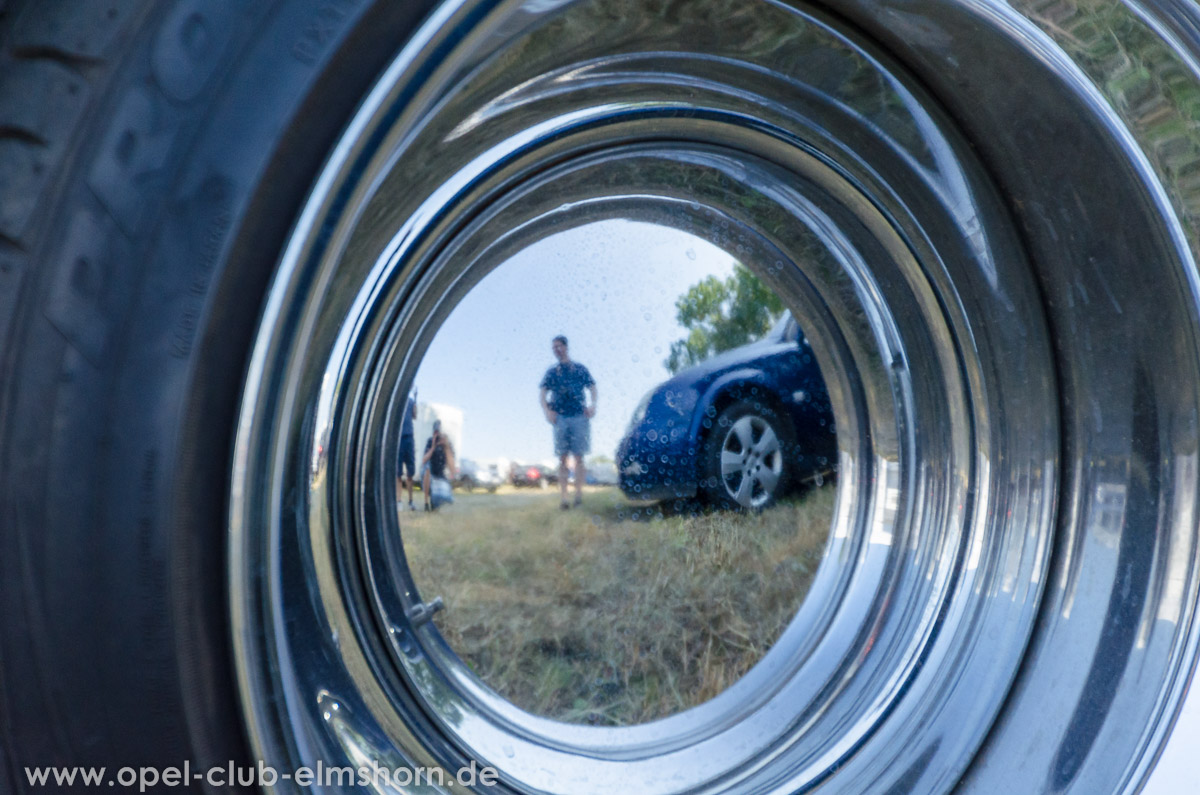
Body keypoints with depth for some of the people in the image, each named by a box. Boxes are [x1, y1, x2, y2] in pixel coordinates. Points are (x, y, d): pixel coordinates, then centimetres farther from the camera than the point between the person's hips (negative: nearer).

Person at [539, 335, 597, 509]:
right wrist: (546, 411, -11)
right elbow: (543, 393, 6)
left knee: (579, 456, -2)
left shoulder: (580, 369, 11)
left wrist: (593, 405, -8)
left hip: (579, 417, -1)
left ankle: (579, 492, 2)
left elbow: (592, 388, 10)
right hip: (560, 418, 1)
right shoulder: (551, 372, 12)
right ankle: (564, 497, -3)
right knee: (562, 458, -2)